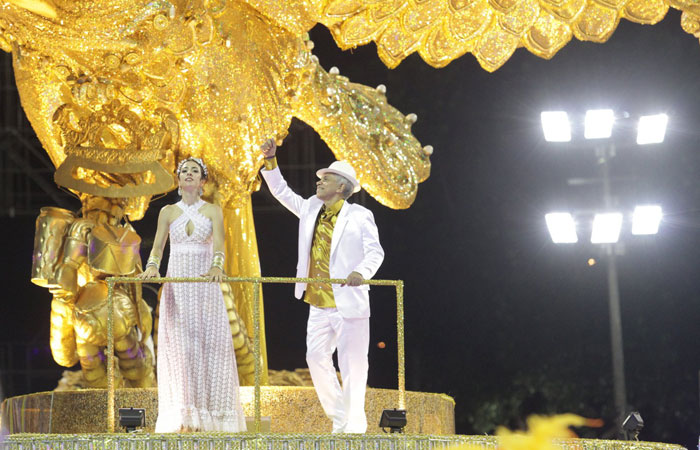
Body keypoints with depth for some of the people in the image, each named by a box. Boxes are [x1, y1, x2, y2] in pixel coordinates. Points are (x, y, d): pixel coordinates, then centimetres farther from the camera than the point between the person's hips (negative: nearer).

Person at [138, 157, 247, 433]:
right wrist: (152, 266, -19)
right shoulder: (168, 212, 11)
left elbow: (218, 244, -10)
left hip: (205, 285, -1)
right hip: (176, 286, 1)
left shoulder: (213, 211, 5)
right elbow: (158, 246, 3)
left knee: (208, 344, -6)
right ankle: (184, 417, -6)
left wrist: (217, 266, -30)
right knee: (180, 346, -5)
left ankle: (207, 415, -3)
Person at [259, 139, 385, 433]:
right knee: (316, 357, 0)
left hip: (349, 303, -6)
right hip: (318, 304, 6)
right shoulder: (311, 209, 13)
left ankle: (355, 427, 6)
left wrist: (361, 271, -31)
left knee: (353, 365, -3)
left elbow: (375, 251, -12)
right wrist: (270, 160, 13)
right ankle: (340, 420, 11)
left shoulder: (359, 216, -4)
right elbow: (281, 192, 23)